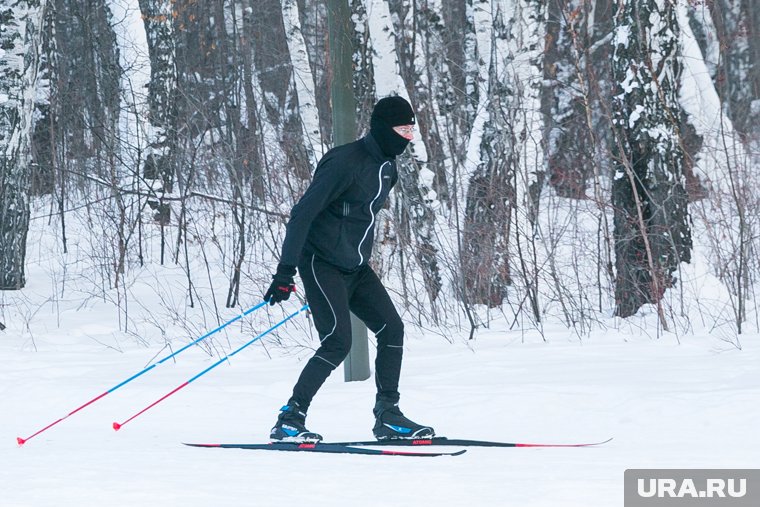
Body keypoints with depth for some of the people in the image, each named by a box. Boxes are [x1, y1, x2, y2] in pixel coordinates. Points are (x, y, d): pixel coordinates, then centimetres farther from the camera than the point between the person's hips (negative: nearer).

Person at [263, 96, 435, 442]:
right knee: (338, 342, -17)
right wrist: (285, 271, -26)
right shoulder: (346, 162, -19)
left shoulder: (387, 168, 9)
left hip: (356, 268, 9)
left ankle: (387, 416, 9)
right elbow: (303, 213, -21)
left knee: (392, 329, 1)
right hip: (322, 263, -9)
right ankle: (289, 419, -12)